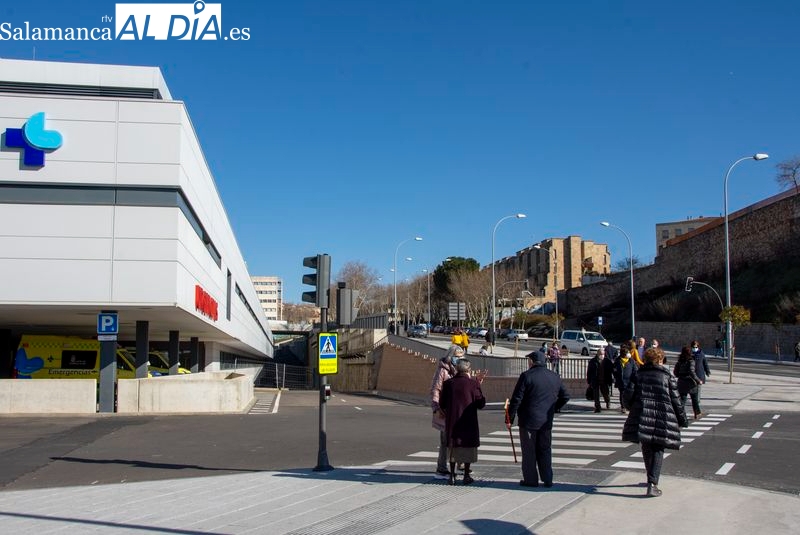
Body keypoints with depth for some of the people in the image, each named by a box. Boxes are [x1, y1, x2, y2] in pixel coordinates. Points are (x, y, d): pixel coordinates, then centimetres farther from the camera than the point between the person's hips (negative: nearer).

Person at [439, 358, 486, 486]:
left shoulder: (448, 383, -4)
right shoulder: (473, 383, -11)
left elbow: (442, 404, 1)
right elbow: (481, 404, -8)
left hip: (452, 421, 2)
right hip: (469, 422, -2)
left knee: (452, 447, 13)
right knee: (468, 448, 9)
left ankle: (452, 476, 15)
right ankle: (466, 476, 12)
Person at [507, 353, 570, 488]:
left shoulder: (526, 376, -11)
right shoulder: (555, 377, 7)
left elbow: (516, 399, -13)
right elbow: (565, 396, 15)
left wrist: (510, 419, -6)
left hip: (528, 421, -5)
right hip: (546, 421, 5)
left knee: (529, 451, 5)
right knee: (545, 450, 14)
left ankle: (530, 480, 8)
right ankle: (547, 479, 14)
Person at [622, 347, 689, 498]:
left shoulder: (638, 375, 8)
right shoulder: (668, 376, 4)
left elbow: (627, 397, 1)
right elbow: (676, 401, 4)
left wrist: (633, 409, 21)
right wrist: (682, 420, 15)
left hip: (641, 417, 2)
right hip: (663, 419, -2)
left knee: (646, 448, 18)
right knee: (657, 450, 2)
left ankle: (652, 479, 30)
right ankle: (652, 484, -10)